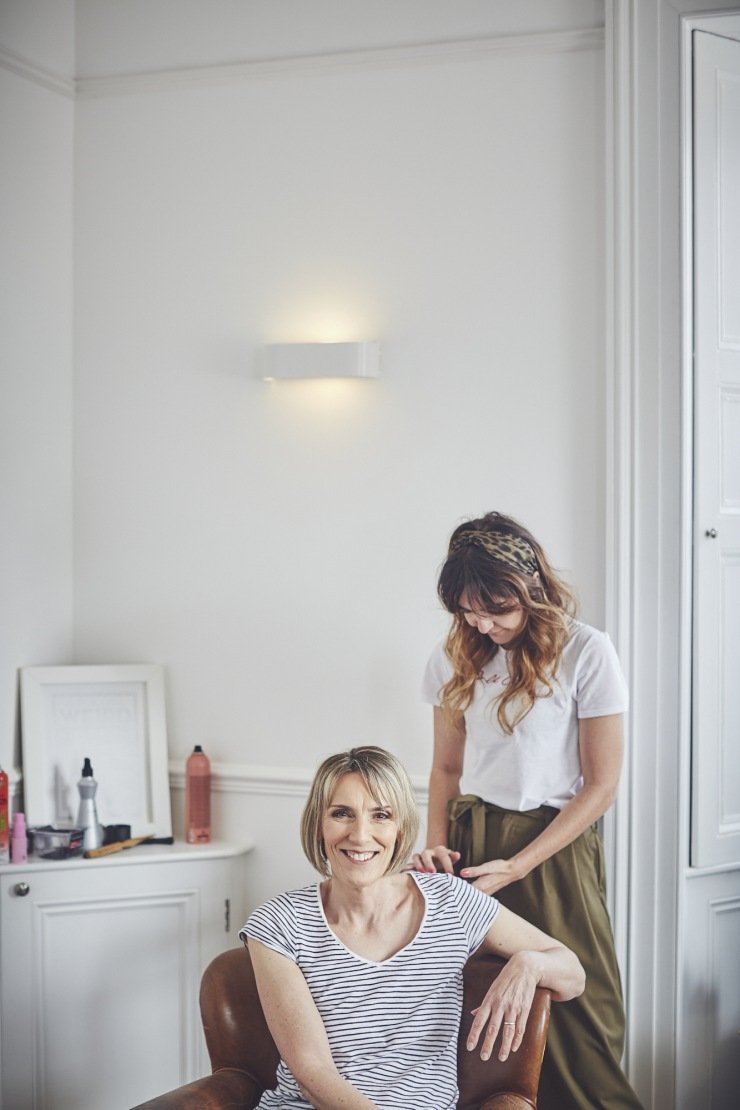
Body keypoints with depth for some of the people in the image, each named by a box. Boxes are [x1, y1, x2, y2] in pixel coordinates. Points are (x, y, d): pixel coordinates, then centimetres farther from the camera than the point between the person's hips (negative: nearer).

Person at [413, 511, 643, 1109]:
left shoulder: (586, 652, -8)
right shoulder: (454, 658, 6)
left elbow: (601, 784, -7)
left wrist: (516, 866, -12)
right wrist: (437, 844, -5)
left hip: (554, 844, -3)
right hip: (470, 840, 3)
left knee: (575, 1012, -2)